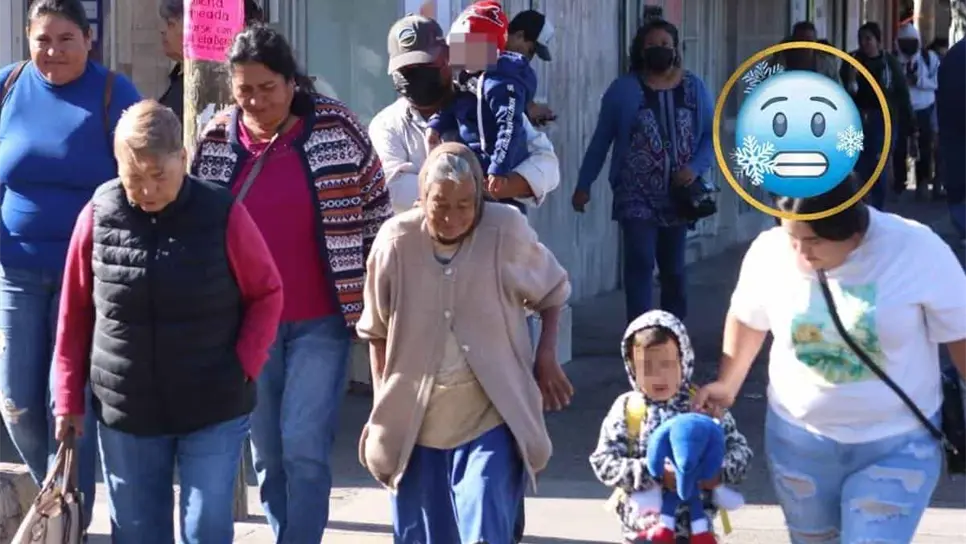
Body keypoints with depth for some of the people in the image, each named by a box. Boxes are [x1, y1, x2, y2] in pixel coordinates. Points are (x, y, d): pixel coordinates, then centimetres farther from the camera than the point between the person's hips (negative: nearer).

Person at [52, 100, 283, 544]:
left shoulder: (223, 215, -11)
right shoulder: (97, 217, -6)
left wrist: (245, 366, -8)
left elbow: (267, 294, 1)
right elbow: (74, 314, 3)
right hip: (124, 412, 2)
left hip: (214, 410, -2)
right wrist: (69, 397, 5)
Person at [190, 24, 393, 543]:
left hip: (321, 320, -3)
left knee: (304, 447, -9)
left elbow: (378, 212, -2)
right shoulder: (217, 139, 0)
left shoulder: (336, 127, -8)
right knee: (268, 455, 11)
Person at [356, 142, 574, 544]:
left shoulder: (507, 231, -12)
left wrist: (546, 355, -1)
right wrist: (381, 404, 7)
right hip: (414, 420, 2)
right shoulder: (395, 240, -9)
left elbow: (552, 291, 8)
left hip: (490, 419, -2)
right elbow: (377, 331, 6)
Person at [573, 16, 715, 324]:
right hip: (636, 197, -3)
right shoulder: (623, 89, -2)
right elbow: (601, 140, 2)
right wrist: (584, 185, 1)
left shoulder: (694, 88, 4)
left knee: (673, 269, 13)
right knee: (640, 263, -15)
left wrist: (696, 168, -12)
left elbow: (712, 135, 6)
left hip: (678, 197, 3)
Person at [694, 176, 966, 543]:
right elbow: (747, 319, 9)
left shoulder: (919, 251, -19)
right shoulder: (769, 252, -13)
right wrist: (727, 384, 16)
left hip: (897, 447, -3)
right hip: (798, 440, 3)